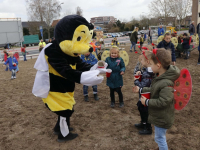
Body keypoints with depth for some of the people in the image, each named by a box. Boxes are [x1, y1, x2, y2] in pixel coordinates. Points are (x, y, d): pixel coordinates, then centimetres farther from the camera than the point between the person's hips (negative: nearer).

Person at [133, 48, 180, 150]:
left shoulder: (166, 84, -34)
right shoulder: (160, 77, -3)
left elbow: (163, 102, -32)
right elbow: (153, 90, 10)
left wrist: (147, 102, -21)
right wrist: (140, 90, 14)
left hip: (162, 118, -9)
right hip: (159, 115, 9)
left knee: (159, 138, 10)